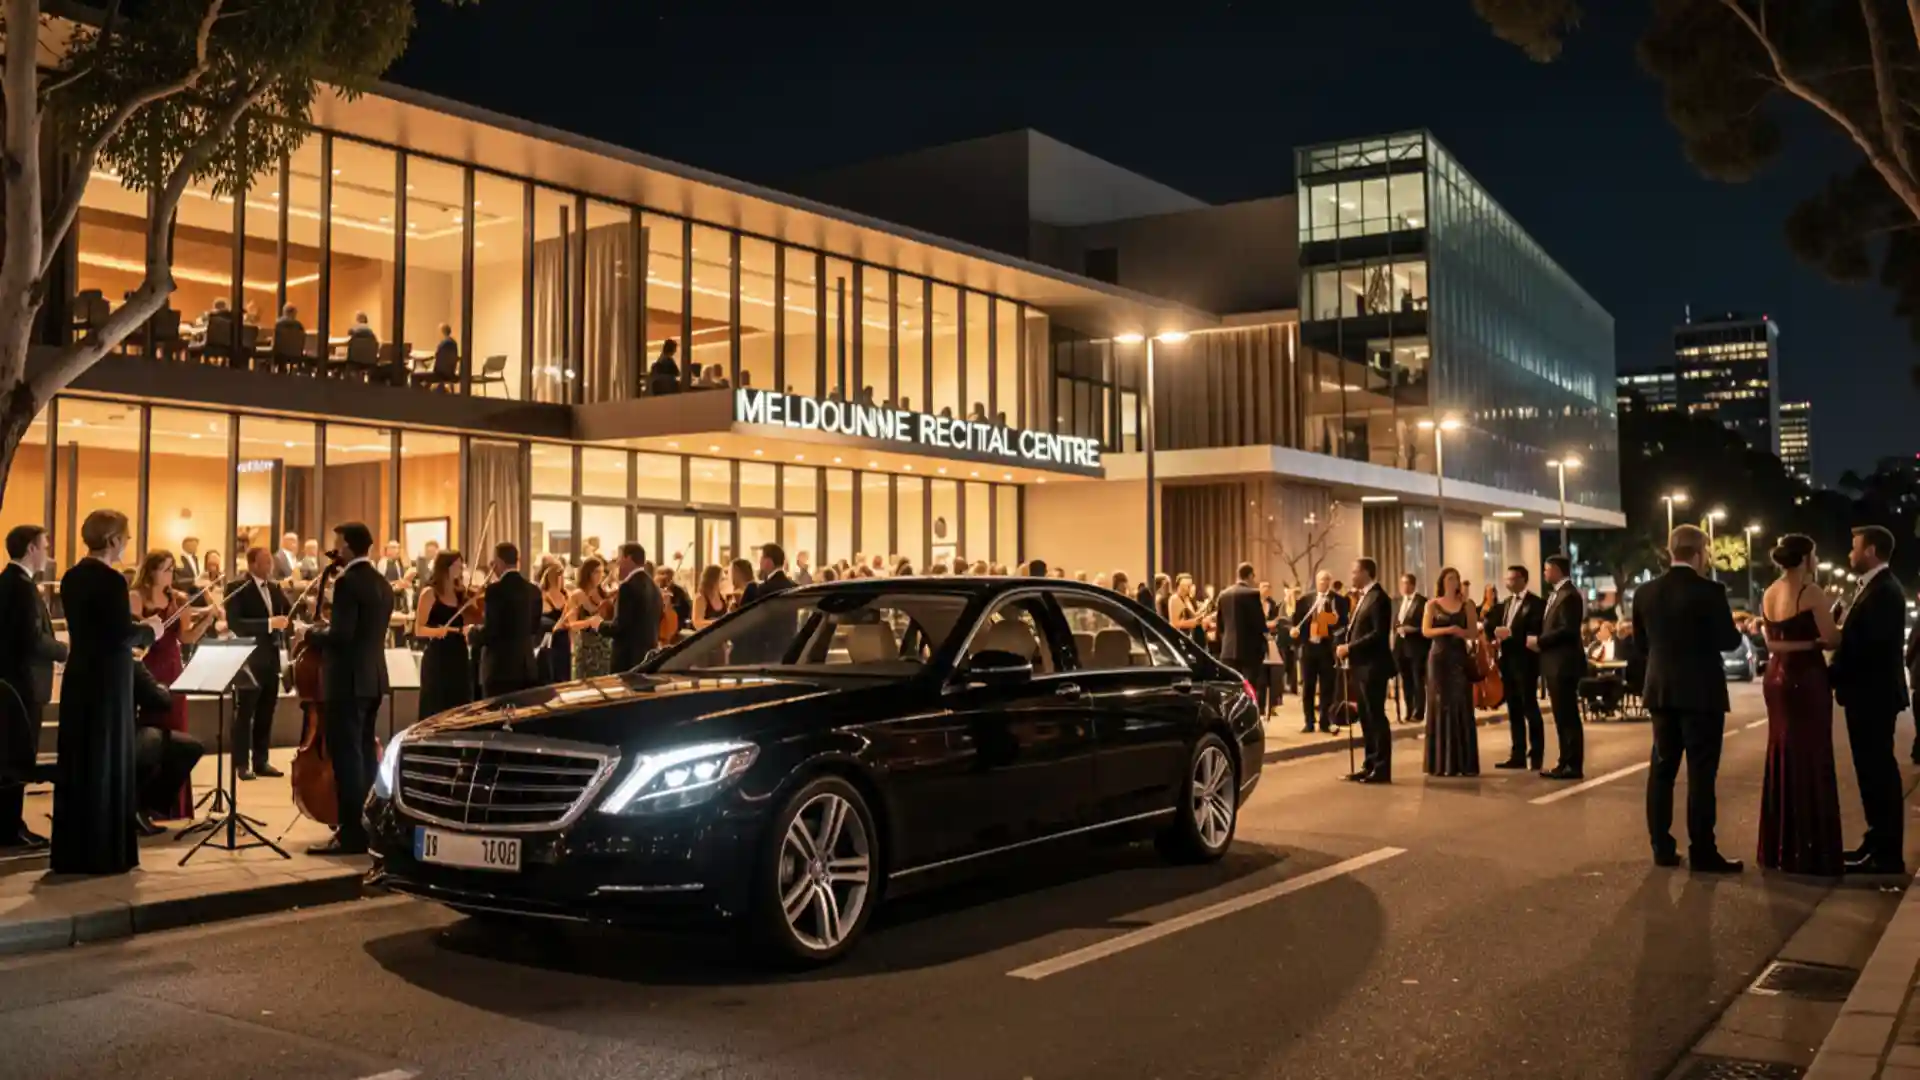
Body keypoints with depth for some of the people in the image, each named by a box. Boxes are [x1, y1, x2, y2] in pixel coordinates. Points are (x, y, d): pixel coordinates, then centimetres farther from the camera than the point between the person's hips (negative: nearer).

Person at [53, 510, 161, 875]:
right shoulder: (111, 580, -18)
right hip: (107, 681, -8)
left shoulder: (71, 577, 9)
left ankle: (71, 851, 20)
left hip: (78, 677, 8)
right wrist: (149, 630, -3)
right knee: (106, 763, 0)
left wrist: (136, 626, 13)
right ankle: (103, 852, 5)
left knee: (76, 762, 12)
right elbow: (122, 637, -20)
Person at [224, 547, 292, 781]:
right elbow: (235, 624, -20)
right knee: (245, 713, 0)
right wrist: (269, 623, -27)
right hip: (250, 659, -6)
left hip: (272, 658, 6)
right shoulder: (239, 589, -9)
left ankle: (261, 761, 17)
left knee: (266, 712, 10)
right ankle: (241, 763, 7)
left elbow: (292, 613, 7)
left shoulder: (275, 588, 12)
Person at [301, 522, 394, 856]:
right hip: (372, 677, 9)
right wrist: (325, 631, 20)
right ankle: (367, 827, 19)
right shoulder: (382, 584, 13)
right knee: (364, 754, 14)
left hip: (348, 680, -9)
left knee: (346, 757, -7)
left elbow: (341, 634, -22)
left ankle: (352, 834, -6)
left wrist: (312, 633, -4)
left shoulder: (348, 581, -15)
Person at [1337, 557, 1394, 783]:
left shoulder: (1378, 597, -14)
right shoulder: (1364, 597, 16)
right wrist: (1345, 647, 1)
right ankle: (1370, 765, 18)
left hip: (1373, 667, -10)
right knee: (1366, 719, 12)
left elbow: (1379, 634, -22)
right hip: (1361, 667, 10)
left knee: (1376, 717, -5)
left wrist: (1350, 648, -19)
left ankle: (1382, 769, 0)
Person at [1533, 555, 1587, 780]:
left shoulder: (1569, 595, -14)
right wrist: (1540, 641, 3)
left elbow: (1568, 629, -23)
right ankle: (1565, 763, 18)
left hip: (1564, 664, -10)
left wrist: (1539, 641, -16)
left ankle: (1573, 766, -3)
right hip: (1555, 664, 10)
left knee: (1569, 717, -6)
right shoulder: (1556, 594, 18)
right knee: (1562, 717, 12)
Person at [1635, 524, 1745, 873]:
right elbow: (1729, 641, -9)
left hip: (1661, 691, 5)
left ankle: (1662, 847, 14)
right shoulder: (1709, 590, -13)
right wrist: (1735, 628, 12)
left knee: (1662, 768, 10)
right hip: (1701, 691, -5)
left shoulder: (1645, 592, 2)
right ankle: (1702, 852, 1)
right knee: (1701, 772, -1)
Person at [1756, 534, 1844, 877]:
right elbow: (1831, 639, -15)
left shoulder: (1768, 594, 9)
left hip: (1777, 677, 7)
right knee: (1811, 760, -1)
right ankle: (1812, 852, 3)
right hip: (1806, 678, -7)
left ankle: (1779, 848, 19)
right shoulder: (1810, 592, -13)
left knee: (1780, 757, 13)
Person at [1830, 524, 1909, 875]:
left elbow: (1870, 644, -23)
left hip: (1874, 693, -10)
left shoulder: (1885, 591, -17)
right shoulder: (1869, 588, 14)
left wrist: (1834, 677, -15)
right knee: (1872, 769, 14)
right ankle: (1878, 843, 23)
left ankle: (1887, 854, 3)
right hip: (1865, 692, 10)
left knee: (1878, 770, -4)